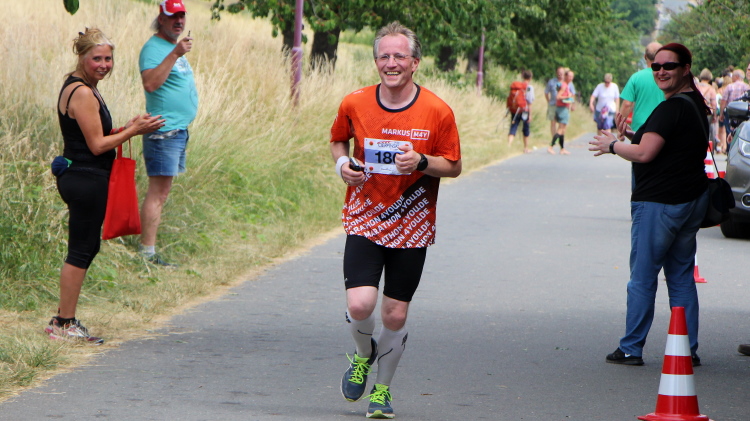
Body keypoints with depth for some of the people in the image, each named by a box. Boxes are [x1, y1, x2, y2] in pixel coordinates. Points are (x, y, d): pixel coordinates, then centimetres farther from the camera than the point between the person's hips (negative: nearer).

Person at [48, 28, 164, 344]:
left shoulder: (78, 87, 14)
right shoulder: (82, 93, -18)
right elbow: (97, 145, -18)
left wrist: (127, 128, 7)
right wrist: (134, 131, -12)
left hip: (78, 178, 11)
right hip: (87, 181, -11)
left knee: (86, 248, 16)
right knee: (81, 251, -4)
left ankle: (63, 320, 21)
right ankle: (64, 324, 2)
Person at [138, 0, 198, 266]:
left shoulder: (174, 46, 19)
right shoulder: (153, 48, -13)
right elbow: (150, 83, -29)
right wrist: (175, 54, -32)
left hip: (179, 130, 10)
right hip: (164, 131, -10)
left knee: (162, 193, 10)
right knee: (158, 192, -11)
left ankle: (150, 249, 12)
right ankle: (147, 253, -12)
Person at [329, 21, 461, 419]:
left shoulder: (437, 111, -7)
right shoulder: (354, 104, -2)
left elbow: (454, 166, -1)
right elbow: (338, 139, 17)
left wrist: (421, 161, -20)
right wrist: (342, 163, -4)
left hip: (411, 227, 0)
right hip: (364, 221, 0)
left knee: (395, 314, 3)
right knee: (359, 305, -15)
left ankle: (382, 388, 26)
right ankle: (364, 355, 20)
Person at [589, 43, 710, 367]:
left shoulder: (671, 109, -18)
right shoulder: (695, 105, 14)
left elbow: (645, 154, -21)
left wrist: (612, 145, -5)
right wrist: (632, 135, 10)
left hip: (660, 203, -9)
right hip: (692, 199, 9)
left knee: (642, 276, 0)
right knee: (681, 276, 12)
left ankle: (631, 349, 5)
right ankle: (688, 350, 12)